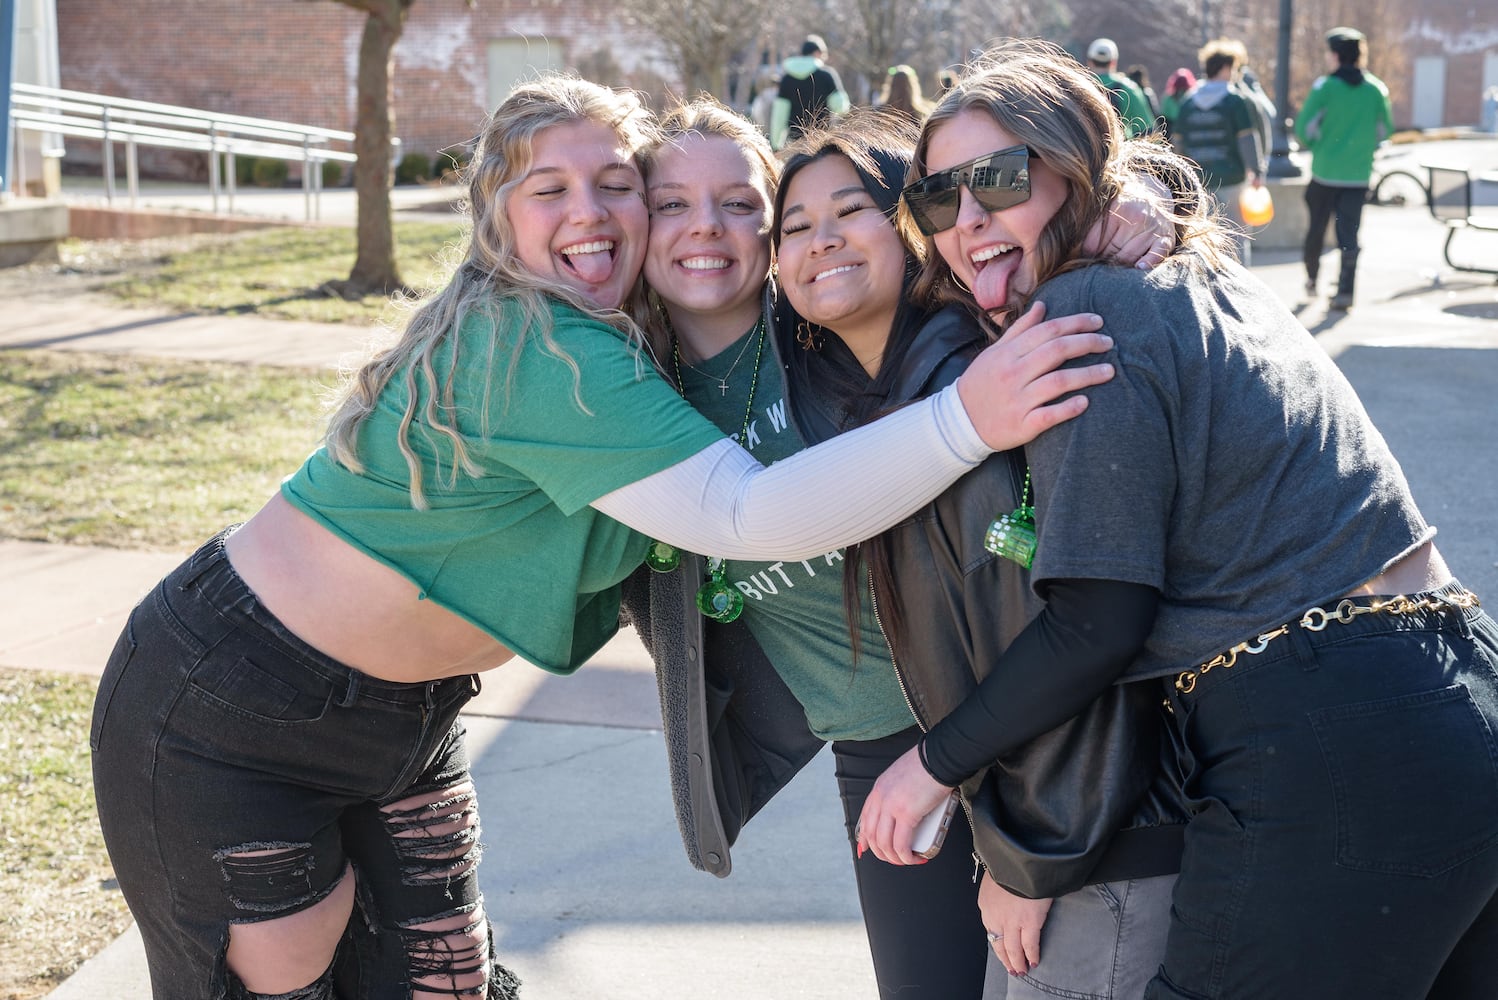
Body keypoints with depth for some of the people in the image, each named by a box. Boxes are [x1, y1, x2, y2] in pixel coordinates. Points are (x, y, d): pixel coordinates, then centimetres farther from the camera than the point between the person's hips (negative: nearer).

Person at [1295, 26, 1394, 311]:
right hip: (1359, 175, 2)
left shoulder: (1325, 86, -9)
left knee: (1316, 228, 16)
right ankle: (1345, 290, -7)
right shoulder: (1376, 88, 1)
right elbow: (1385, 129, 6)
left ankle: (1311, 279, 29)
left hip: (1325, 172, -2)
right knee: (1350, 233, 3)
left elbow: (1303, 127, -11)